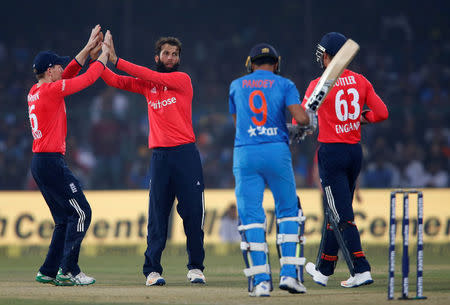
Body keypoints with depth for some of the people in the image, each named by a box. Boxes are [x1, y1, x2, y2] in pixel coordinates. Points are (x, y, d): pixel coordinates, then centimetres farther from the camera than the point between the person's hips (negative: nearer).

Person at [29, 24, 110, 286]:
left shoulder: (35, 92, 14)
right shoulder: (51, 90, -12)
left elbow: (70, 72, 24)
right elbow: (88, 78, -7)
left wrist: (89, 48, 24)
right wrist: (104, 55, 7)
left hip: (40, 163, 10)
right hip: (51, 161, -10)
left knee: (65, 219, 14)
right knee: (80, 212, -7)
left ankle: (48, 272, 12)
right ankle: (68, 270, -10)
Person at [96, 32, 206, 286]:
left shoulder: (182, 80, 0)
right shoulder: (148, 85, 13)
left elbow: (150, 76, -11)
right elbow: (115, 81, 8)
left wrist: (116, 60, -13)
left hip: (186, 153, -3)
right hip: (160, 155, 3)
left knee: (193, 212, -3)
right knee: (157, 214, 2)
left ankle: (196, 267, 6)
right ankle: (152, 270, 3)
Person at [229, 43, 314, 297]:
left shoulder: (237, 86, 13)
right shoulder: (284, 85, 4)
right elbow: (301, 117, -8)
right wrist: (308, 119, 13)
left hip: (245, 154, 1)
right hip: (277, 152, -1)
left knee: (251, 216, 2)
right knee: (288, 210, 13)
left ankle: (261, 280, -6)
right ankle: (289, 274, 3)